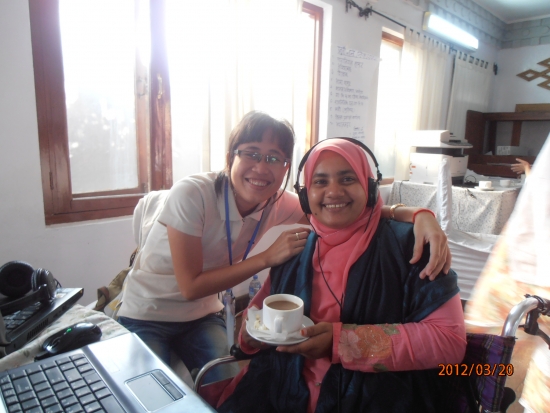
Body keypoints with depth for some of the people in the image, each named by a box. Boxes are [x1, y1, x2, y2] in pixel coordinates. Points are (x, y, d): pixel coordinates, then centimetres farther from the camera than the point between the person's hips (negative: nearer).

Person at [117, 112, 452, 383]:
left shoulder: (281, 205, -17)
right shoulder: (192, 194, -30)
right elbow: (191, 286, -28)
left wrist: (420, 215, -40)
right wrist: (268, 257, -32)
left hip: (202, 315, 3)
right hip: (147, 315, -3)